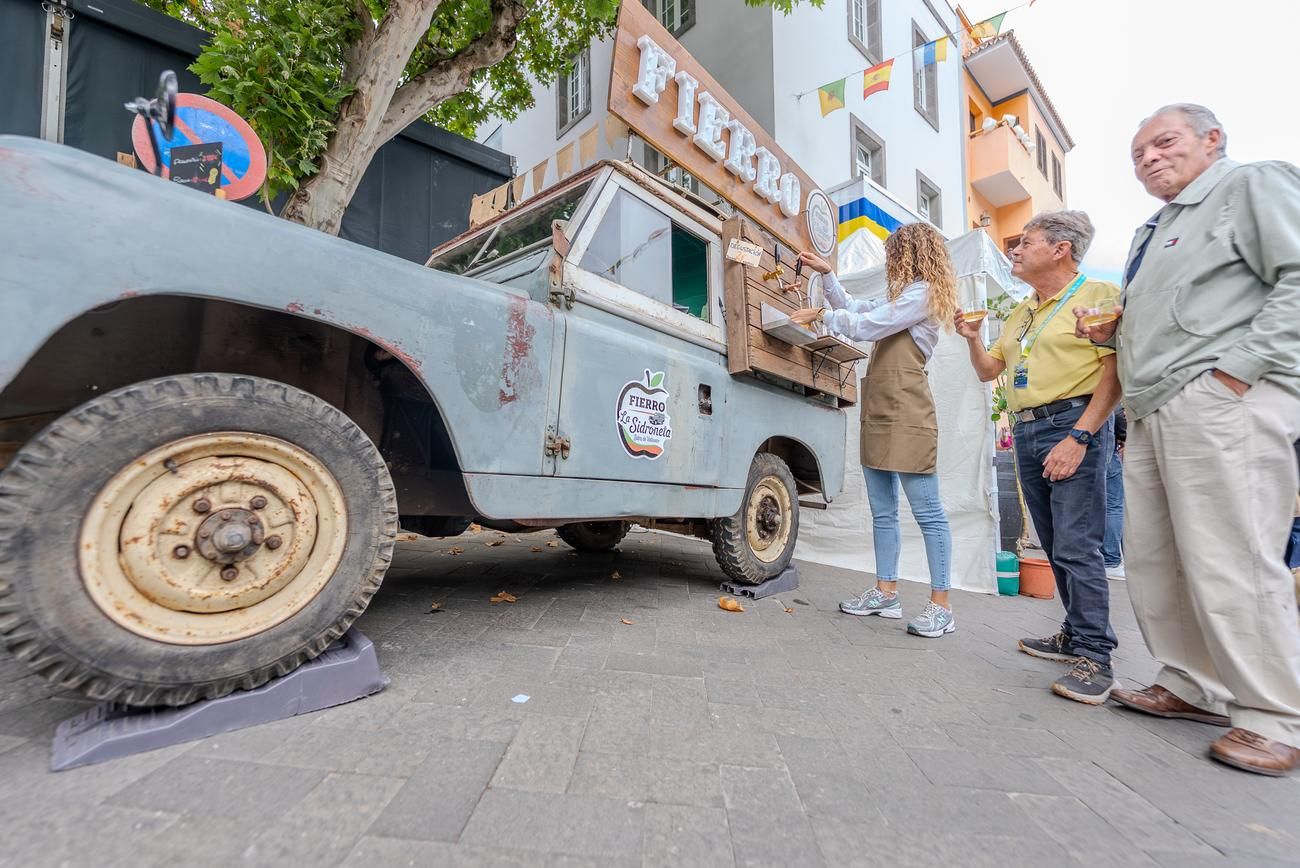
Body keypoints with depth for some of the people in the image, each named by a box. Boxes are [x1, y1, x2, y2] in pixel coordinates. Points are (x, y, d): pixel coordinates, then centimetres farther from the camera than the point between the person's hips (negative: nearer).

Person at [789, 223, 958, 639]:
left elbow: (864, 325, -13)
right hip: (879, 412, 10)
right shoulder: (901, 297, 25)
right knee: (883, 512, 9)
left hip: (905, 413, -10)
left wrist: (822, 314, 1)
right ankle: (886, 592, 17)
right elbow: (853, 307, 30)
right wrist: (826, 273, 23)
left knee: (927, 512, -5)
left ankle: (940, 606, 2)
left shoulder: (922, 293, -4)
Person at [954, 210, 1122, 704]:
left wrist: (1079, 437, -20)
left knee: (1077, 546, -9)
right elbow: (988, 371, 24)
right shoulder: (1021, 312, 20)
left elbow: (1115, 371, -13)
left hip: (1074, 424, -7)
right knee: (1056, 547, 12)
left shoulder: (1099, 295, -3)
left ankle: (1094, 655, 1)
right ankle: (1076, 635, 23)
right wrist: (972, 340, 5)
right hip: (1026, 431, 8)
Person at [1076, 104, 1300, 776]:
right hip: (1152, 411, 8)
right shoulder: (1152, 232, 28)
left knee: (1230, 562, -8)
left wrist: (1237, 368, -17)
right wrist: (1109, 333, 13)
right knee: (1153, 561, 8)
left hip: (1222, 400, -8)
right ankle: (1194, 687, 19)